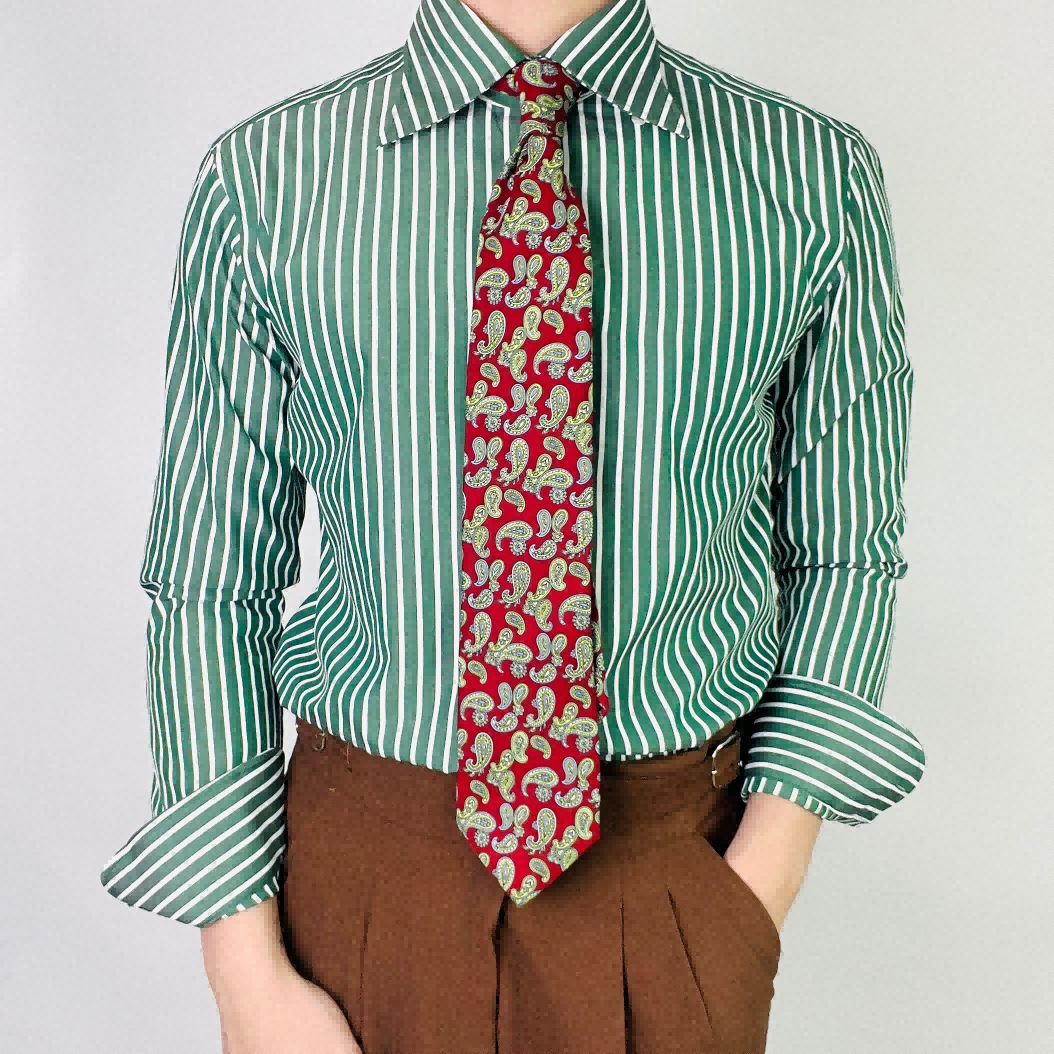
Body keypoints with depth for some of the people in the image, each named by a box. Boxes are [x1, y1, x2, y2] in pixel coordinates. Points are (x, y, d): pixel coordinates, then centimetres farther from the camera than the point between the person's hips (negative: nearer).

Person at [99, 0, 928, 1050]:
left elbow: (843, 549, 1)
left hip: (683, 855, 1)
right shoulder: (262, 177, -7)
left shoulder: (816, 176, -5)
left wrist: (770, 867, -7)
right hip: (367, 851, 0)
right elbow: (210, 581, -5)